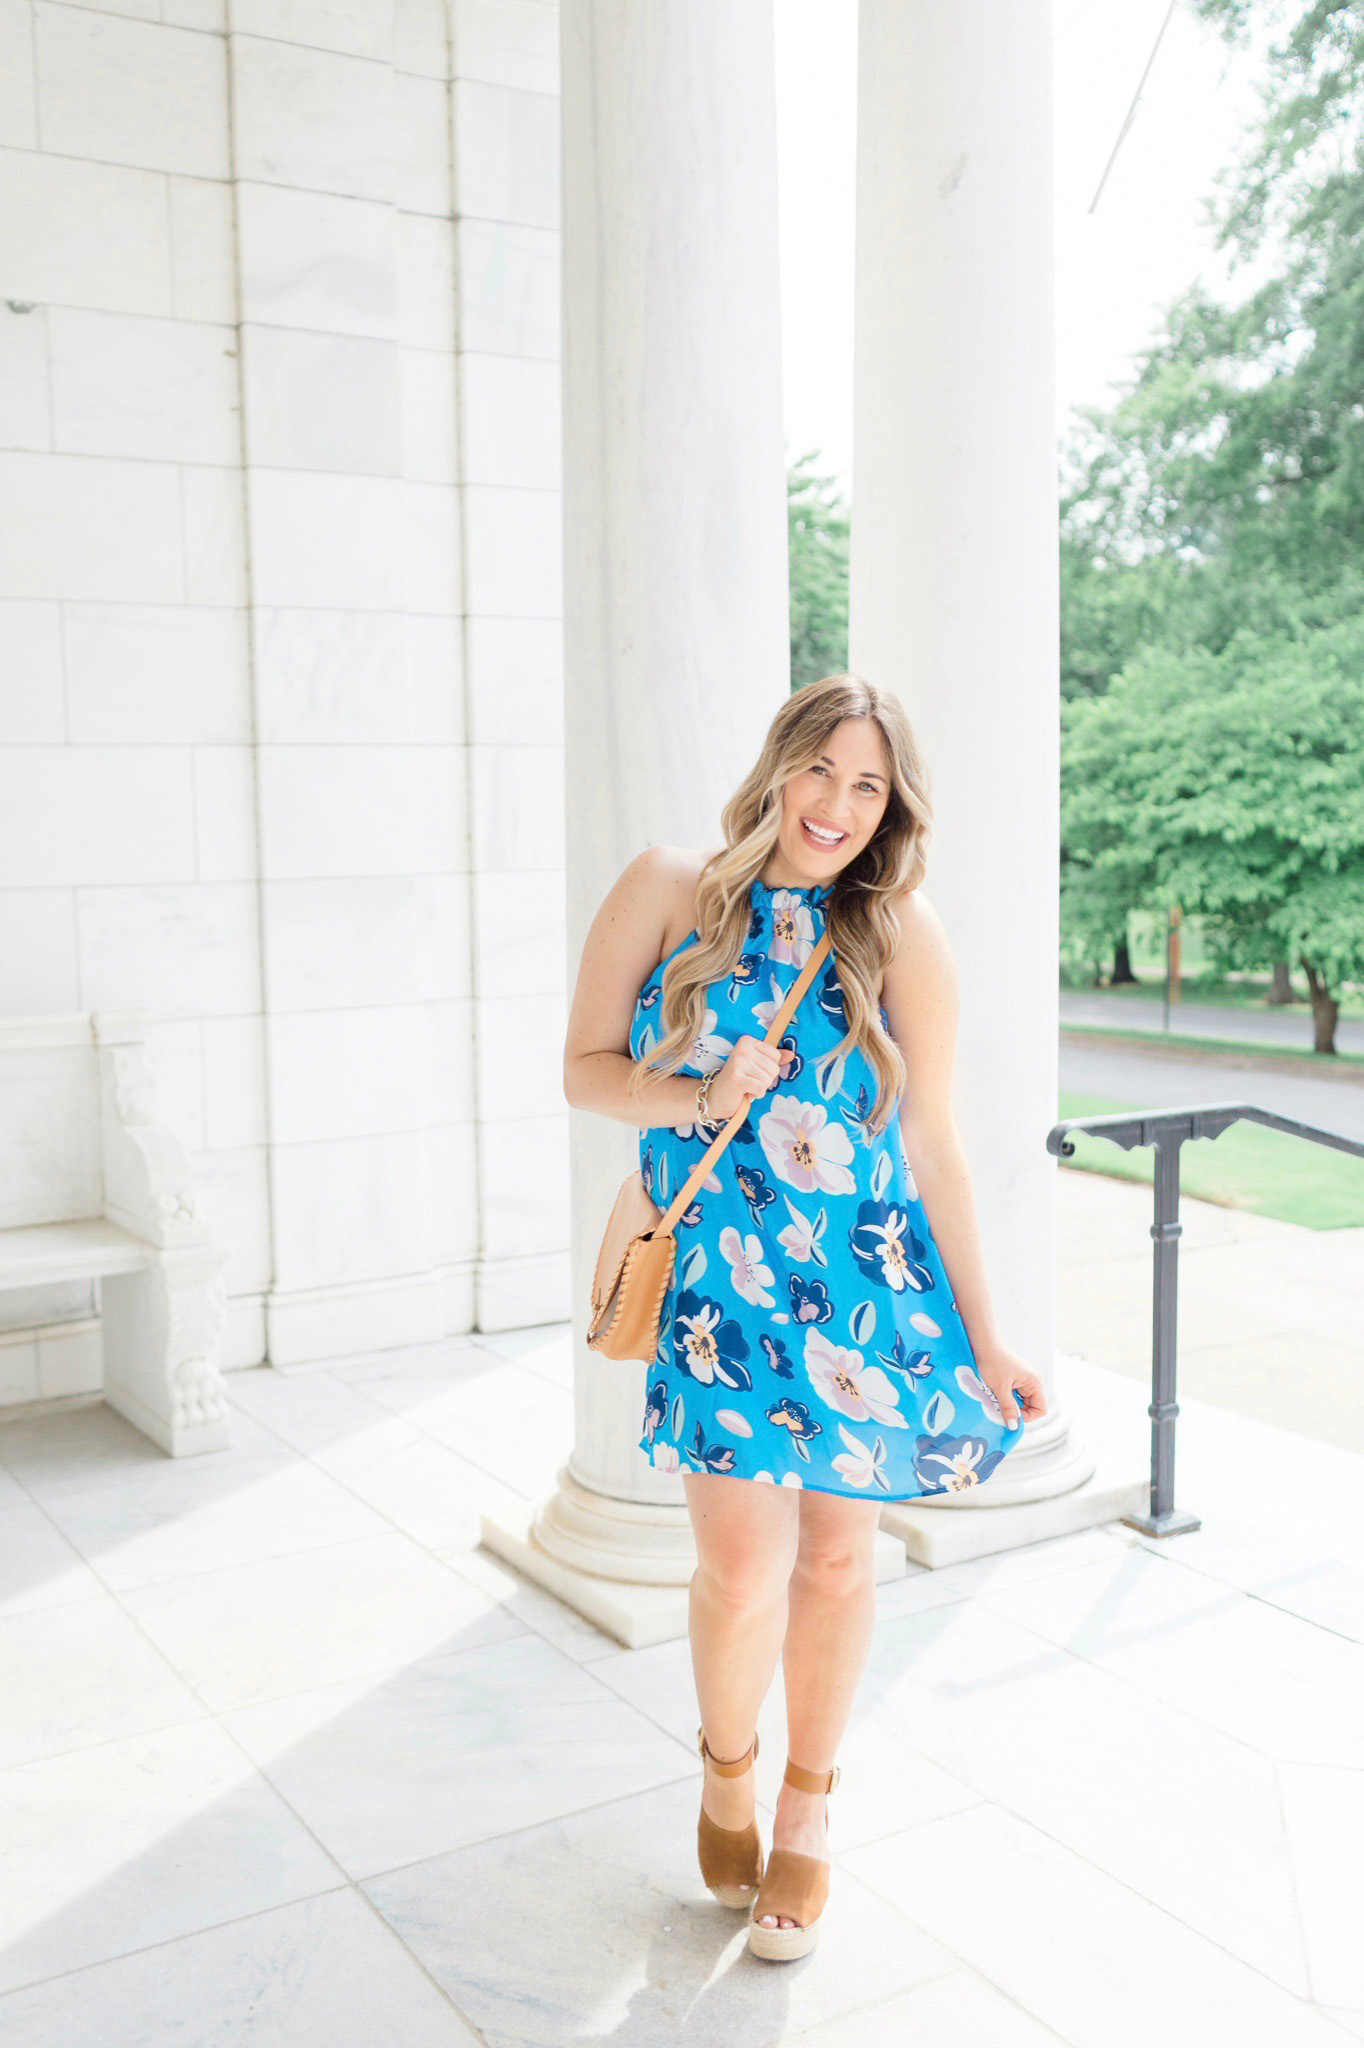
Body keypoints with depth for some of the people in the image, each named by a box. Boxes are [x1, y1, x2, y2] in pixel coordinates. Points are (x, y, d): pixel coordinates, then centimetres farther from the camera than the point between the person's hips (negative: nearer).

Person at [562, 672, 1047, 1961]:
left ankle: (808, 1804, 35)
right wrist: (699, 1099, -15)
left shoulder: (900, 933, 0)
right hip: (720, 1281, -1)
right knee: (743, 1565, -6)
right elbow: (586, 1070, 4)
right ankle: (726, 1771, 27)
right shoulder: (669, 891, 0)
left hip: (872, 1282, 1)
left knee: (837, 1555, 9)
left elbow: (932, 1142, 2)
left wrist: (983, 1333, 2)